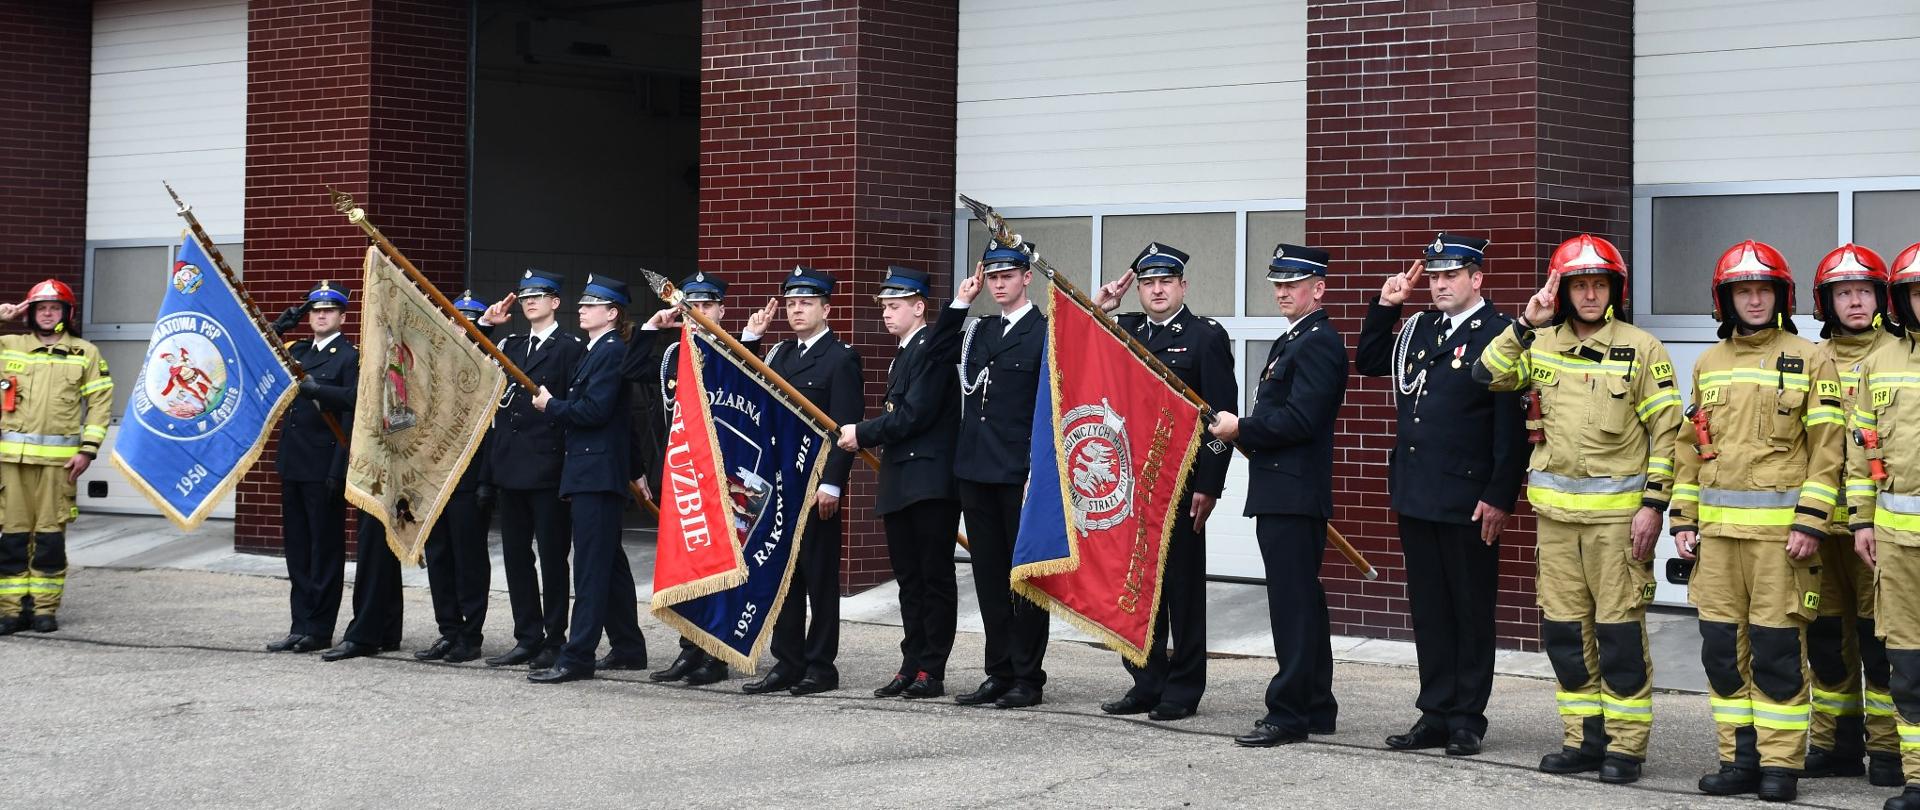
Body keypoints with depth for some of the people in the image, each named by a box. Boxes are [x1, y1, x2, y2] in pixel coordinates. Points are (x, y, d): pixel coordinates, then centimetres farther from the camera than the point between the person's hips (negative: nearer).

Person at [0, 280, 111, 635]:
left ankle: (45, 608, 6)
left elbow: (100, 403, 4)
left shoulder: (86, 353, 8)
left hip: (58, 458, -2)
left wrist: (87, 449, -5)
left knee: (50, 535, -1)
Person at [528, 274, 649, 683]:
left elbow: (594, 410, -20)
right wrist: (555, 404, 6)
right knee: (609, 561, 14)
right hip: (591, 470, 10)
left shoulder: (613, 351, -12)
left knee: (591, 564, -9)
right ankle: (628, 647, 21)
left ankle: (578, 657, -9)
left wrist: (551, 405, -8)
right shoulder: (596, 352, 19)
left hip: (598, 472, -10)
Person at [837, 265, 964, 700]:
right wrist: (868, 436, 4)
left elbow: (915, 415, -18)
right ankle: (911, 666, 16)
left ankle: (932, 671, 1)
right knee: (909, 579, 11)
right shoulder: (904, 354, 20)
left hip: (931, 481, -9)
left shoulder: (932, 348, -10)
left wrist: (863, 434, -11)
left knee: (935, 577, -2)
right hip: (901, 483, 9)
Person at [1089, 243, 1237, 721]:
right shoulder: (1124, 331, 13)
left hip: (1182, 484, -5)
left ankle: (1183, 690, 9)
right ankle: (1146, 684, 18)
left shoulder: (1207, 336, -2)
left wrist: (1209, 486, -13)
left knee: (1183, 586, 2)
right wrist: (1096, 309, 0)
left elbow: (1221, 415, -7)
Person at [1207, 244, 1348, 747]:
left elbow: (1299, 421, -21)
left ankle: (1289, 714, -5)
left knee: (1293, 604, -8)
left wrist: (1241, 430, -11)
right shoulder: (1289, 342, 21)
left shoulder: (1318, 343, -12)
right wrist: (1247, 435, 7)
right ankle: (1317, 707, 21)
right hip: (1281, 493, 11)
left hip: (1294, 495, -11)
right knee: (1302, 602, 14)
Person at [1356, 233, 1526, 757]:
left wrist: (1499, 497, -17)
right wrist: (1385, 308, 11)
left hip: (1468, 502, -7)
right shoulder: (1417, 329, 12)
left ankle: (1467, 718, 12)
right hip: (1415, 494, 7)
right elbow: (1368, 364, 25)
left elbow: (1512, 425, -13)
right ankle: (1436, 715, 18)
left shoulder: (1499, 335, -9)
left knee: (1470, 612, 4)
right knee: (1428, 610, 11)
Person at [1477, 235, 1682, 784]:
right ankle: (1582, 738, 18)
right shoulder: (1541, 345, 9)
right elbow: (1488, 375, 1)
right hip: (1556, 509, 4)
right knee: (1565, 630, 8)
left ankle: (1625, 745, 5)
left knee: (1619, 630, -4)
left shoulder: (1641, 349, -3)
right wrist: (1526, 324, -7)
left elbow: (1666, 430, -3)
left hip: (1617, 509, -4)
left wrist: (1653, 503, -10)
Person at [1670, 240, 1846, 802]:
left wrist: (1811, 523, -12)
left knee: (1777, 648, -3)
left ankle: (1781, 765, 4)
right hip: (1716, 527, 5)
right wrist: (1683, 519, 10)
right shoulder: (1708, 364, 14)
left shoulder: (1808, 360, 0)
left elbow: (1826, 446, -4)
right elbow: (1690, 445, 17)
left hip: (1779, 526, -5)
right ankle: (1740, 758, 15)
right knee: (1722, 646, 6)